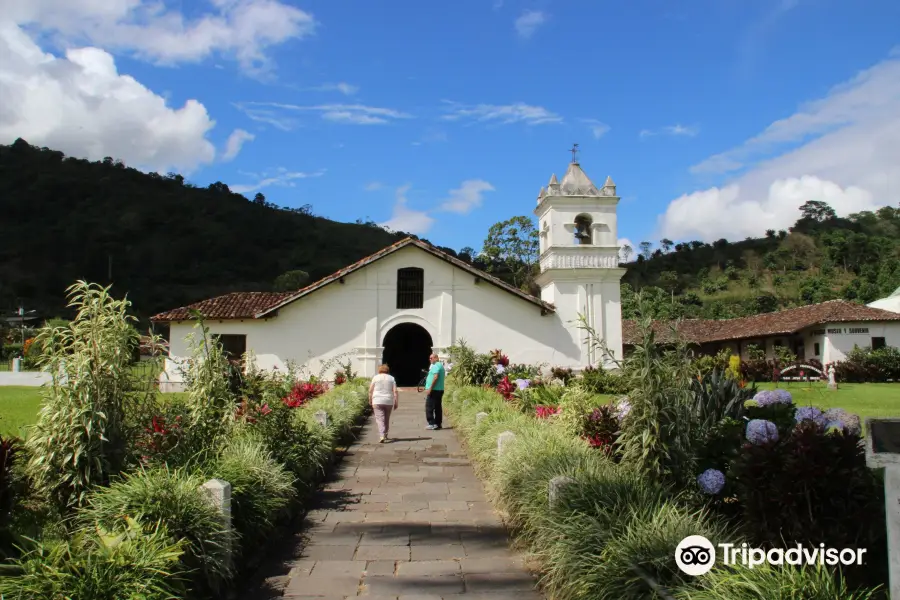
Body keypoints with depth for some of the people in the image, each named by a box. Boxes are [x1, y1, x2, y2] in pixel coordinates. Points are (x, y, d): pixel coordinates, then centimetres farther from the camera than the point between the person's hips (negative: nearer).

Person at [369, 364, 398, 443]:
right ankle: (385, 435, 31)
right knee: (387, 419, 18)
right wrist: (396, 403, 2)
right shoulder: (391, 378, 7)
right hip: (389, 402, 3)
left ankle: (382, 436, -23)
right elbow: (395, 391, 0)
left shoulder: (375, 377, 3)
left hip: (377, 401, -3)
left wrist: (370, 400, 14)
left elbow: (370, 390, 1)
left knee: (380, 419, -7)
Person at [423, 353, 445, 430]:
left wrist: (430, 388, -22)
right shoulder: (440, 365, 19)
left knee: (429, 407, -7)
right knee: (438, 407, 10)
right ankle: (438, 424, 12)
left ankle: (432, 424, -10)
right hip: (440, 390, 10)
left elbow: (435, 377, -23)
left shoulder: (436, 366, -12)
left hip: (434, 390, -10)